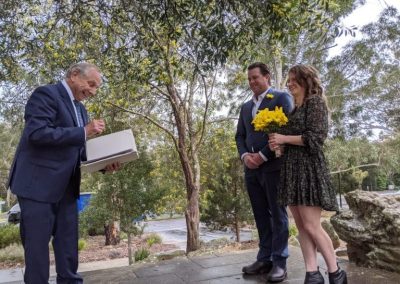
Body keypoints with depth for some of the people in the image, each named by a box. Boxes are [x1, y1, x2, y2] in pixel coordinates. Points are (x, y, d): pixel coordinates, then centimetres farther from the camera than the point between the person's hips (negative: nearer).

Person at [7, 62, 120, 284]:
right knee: (37, 242, 1)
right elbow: (37, 133, -25)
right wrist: (84, 132, -24)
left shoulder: (80, 108, 16)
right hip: (39, 183, -8)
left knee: (68, 242, 11)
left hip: (66, 186, 8)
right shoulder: (46, 94, -10)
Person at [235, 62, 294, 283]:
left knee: (277, 215, 0)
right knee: (261, 215, 9)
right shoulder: (245, 106, 21)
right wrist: (244, 156, -4)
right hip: (251, 168, 6)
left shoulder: (282, 98, 1)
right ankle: (264, 259, 16)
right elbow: (240, 136, 17)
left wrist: (263, 155, -14)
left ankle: (279, 262, 6)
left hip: (273, 165, -6)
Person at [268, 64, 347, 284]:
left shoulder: (315, 101, -2)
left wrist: (284, 138, -10)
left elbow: (315, 137, -13)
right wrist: (277, 143, 3)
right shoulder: (293, 108, 21)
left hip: (308, 167, -8)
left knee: (311, 225, -9)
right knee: (301, 226, 4)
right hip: (290, 168, 8)